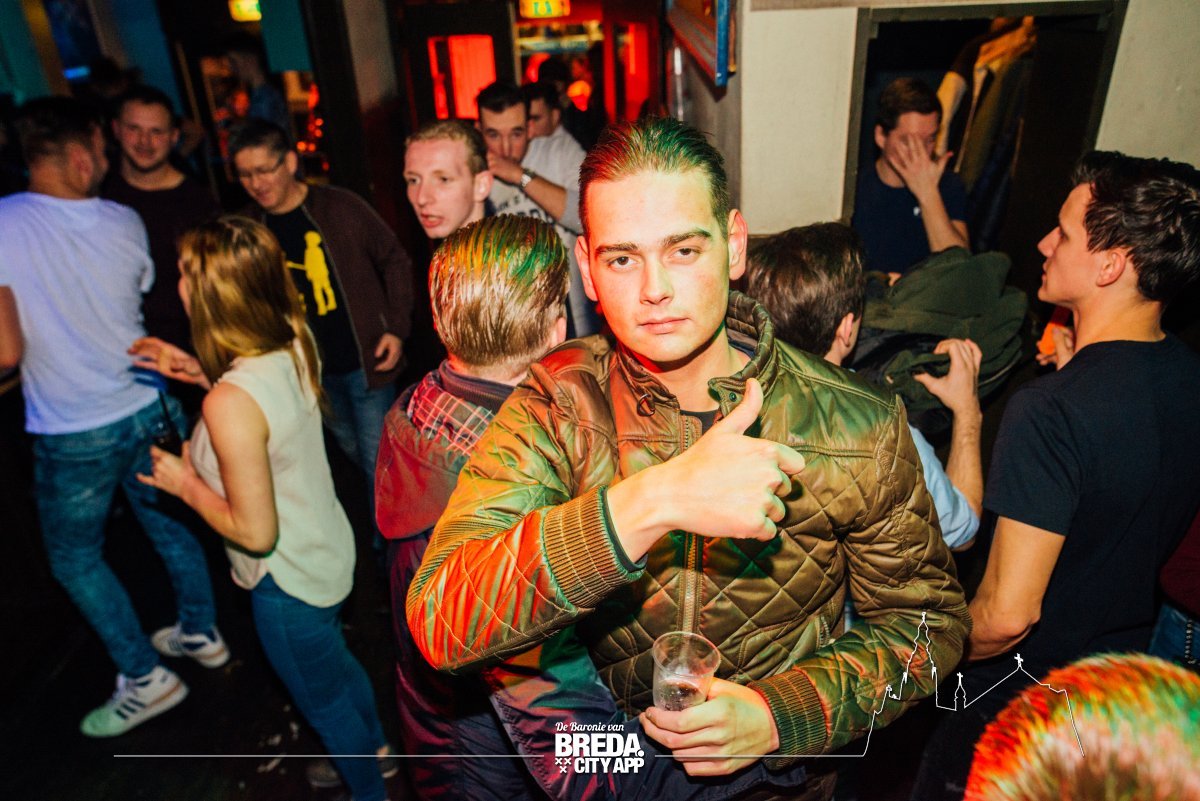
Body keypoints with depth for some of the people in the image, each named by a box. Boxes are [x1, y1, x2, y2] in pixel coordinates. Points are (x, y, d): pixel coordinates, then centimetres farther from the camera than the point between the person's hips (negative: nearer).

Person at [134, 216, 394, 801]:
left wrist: (187, 484, -13)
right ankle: (376, 749, 61)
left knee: (323, 700, 21)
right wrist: (200, 372, 5)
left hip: (289, 582, -8)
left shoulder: (230, 403, -34)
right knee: (337, 663, 34)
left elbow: (255, 531, -27)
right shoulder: (295, 343, -11)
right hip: (330, 550, 8)